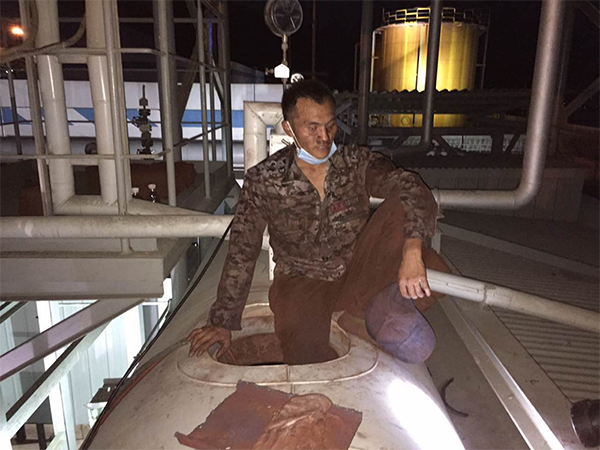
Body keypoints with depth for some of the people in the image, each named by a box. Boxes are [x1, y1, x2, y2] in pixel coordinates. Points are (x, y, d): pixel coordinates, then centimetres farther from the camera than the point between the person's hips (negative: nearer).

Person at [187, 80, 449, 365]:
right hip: (302, 283, -1)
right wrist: (222, 322, -2)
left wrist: (411, 252, -42)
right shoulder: (263, 180, -8)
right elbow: (242, 253, -4)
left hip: (358, 276, 2)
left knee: (401, 207, -21)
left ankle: (382, 306, -18)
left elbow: (409, 187, -22)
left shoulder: (358, 162, -6)